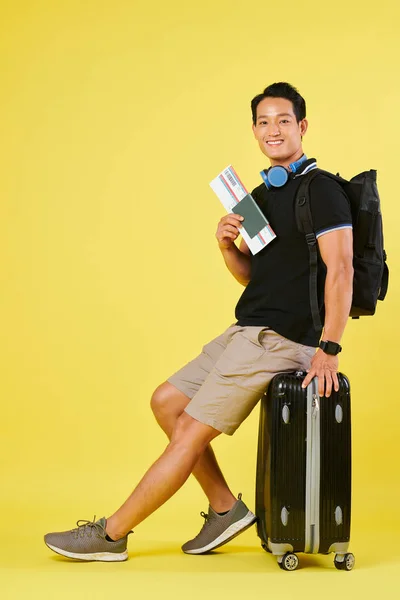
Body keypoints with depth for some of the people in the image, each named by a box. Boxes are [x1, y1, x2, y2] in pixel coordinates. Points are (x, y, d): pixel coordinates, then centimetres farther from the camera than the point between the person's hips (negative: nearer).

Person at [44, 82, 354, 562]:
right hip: (247, 331, 10)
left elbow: (340, 270, -20)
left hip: (281, 339, -10)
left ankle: (111, 536, 3)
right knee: (167, 401, 11)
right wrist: (227, 244, -2)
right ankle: (224, 508, 15)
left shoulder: (321, 189, -11)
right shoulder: (261, 195, 17)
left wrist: (329, 349, -27)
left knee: (191, 431, -8)